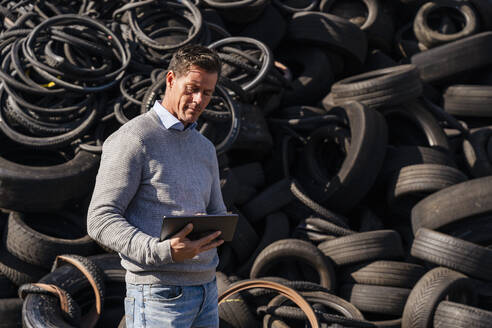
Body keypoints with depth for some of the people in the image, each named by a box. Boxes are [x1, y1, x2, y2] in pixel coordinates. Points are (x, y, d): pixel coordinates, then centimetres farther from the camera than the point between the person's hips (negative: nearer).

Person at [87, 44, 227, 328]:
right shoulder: (132, 139, -8)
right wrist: (163, 251, -26)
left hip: (207, 288, 7)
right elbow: (101, 220, -13)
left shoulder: (205, 148, 16)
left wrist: (221, 229, -1)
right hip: (159, 292, -7)